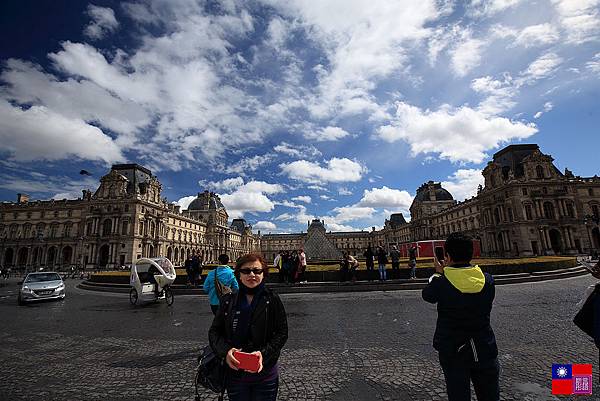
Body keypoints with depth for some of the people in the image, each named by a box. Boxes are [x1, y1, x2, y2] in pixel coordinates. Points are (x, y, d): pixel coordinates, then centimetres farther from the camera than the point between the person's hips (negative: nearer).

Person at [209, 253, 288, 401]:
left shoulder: (272, 300, -8)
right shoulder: (229, 301, -2)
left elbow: (282, 333, -7)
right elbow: (214, 331, 1)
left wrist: (264, 353, -21)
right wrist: (225, 351, -16)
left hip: (265, 374, -1)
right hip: (234, 372, 2)